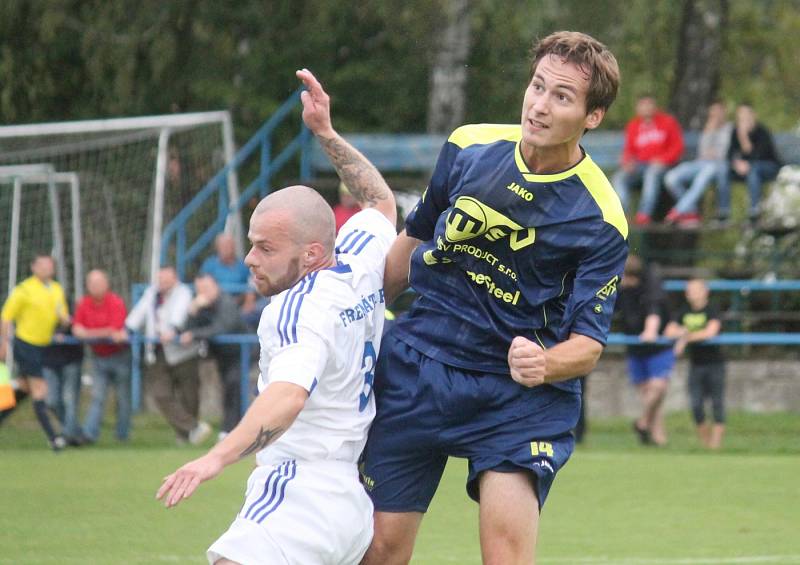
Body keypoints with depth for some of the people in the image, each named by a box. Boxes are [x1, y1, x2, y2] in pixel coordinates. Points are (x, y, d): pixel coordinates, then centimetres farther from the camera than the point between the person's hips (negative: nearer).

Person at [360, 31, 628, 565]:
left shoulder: (601, 220, -12)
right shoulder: (469, 147, 0)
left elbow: (588, 344, -11)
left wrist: (545, 365, -33)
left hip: (519, 395, -3)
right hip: (417, 367, 3)